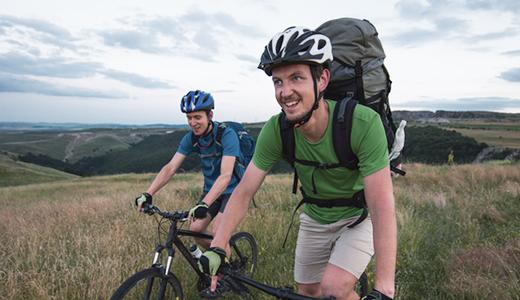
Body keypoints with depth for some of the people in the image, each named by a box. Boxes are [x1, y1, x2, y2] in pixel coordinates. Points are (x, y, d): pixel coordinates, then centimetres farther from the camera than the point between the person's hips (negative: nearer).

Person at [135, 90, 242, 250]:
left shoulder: (227, 135, -26)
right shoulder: (190, 138, -9)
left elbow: (225, 175, -36)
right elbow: (170, 167, -14)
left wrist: (203, 205, -47)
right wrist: (148, 194, -27)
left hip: (233, 190, -5)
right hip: (210, 189, 6)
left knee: (218, 232, -20)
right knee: (195, 229, -4)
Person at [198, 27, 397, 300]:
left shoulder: (363, 123, -33)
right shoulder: (275, 131, -22)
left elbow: (382, 208, -33)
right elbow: (244, 192, -14)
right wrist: (216, 248, -20)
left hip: (361, 216, -3)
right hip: (315, 218, 4)